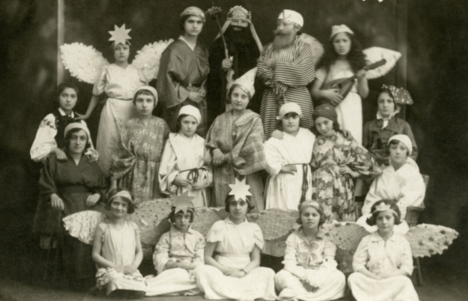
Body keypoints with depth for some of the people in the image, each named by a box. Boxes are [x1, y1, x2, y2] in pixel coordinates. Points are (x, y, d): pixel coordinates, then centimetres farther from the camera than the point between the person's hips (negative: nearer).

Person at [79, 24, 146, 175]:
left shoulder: (135, 71, 10)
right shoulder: (107, 70, 5)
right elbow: (96, 94, 8)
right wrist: (87, 115, 7)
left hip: (132, 112, 2)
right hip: (112, 111, -2)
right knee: (110, 147, -1)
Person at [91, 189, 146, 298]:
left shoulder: (133, 227, 12)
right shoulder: (103, 227, 2)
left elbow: (139, 252, 14)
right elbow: (95, 255, 1)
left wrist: (134, 265, -7)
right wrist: (114, 266, -11)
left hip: (130, 271, 3)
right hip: (109, 270, -3)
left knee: (140, 291, -30)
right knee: (118, 285, -39)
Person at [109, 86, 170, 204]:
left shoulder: (161, 125, 5)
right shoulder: (130, 125, 4)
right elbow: (122, 154, 3)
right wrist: (114, 180, 0)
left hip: (155, 177, 1)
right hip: (133, 177, 0)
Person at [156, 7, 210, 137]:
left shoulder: (202, 51, 13)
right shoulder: (174, 50, -7)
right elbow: (166, 79, -9)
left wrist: (203, 90, 2)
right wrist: (187, 94, -10)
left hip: (199, 105, 6)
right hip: (179, 104, -6)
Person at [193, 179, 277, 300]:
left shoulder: (254, 229, 11)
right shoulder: (219, 227, 5)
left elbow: (256, 260, 8)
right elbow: (207, 257, 2)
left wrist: (243, 272, -14)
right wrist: (226, 270, -14)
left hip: (246, 273, 1)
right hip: (222, 272, -1)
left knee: (268, 273, -28)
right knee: (202, 270, -33)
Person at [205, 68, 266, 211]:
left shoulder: (254, 120, 3)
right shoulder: (220, 120, 14)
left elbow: (252, 148, -8)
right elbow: (211, 143, 9)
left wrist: (226, 157, -6)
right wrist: (215, 150, -13)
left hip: (246, 177, -3)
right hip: (223, 178, 3)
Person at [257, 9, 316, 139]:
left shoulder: (304, 47, 3)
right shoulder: (270, 47, 14)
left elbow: (300, 71, -11)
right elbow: (260, 69, 3)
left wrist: (276, 64, -3)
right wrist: (277, 83, -12)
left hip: (296, 98, -3)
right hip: (271, 98, 4)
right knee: (271, 134, 0)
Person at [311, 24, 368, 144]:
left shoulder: (357, 65, 9)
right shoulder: (327, 65, 7)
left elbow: (364, 94, 9)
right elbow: (314, 91, 6)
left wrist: (361, 79, -8)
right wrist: (324, 93, -13)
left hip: (352, 111, 1)